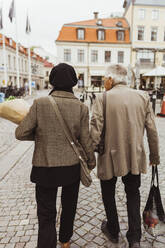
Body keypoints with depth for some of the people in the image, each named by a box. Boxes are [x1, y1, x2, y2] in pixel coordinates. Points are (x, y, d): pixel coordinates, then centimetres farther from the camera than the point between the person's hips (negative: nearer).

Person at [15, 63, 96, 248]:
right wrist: (91, 162, 12)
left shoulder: (40, 103, -13)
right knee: (69, 206, 26)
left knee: (46, 215, 12)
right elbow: (85, 142, -5)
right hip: (72, 167, 3)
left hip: (45, 169, -2)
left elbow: (21, 133, -10)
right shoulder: (81, 108, -10)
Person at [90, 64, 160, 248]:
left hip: (110, 157, -3)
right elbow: (152, 130, 0)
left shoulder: (103, 98, -12)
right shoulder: (143, 97, -2)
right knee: (133, 194, 23)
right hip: (135, 157, 3)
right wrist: (154, 156, 11)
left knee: (108, 195, 21)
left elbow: (95, 131, -17)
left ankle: (113, 231, 39)